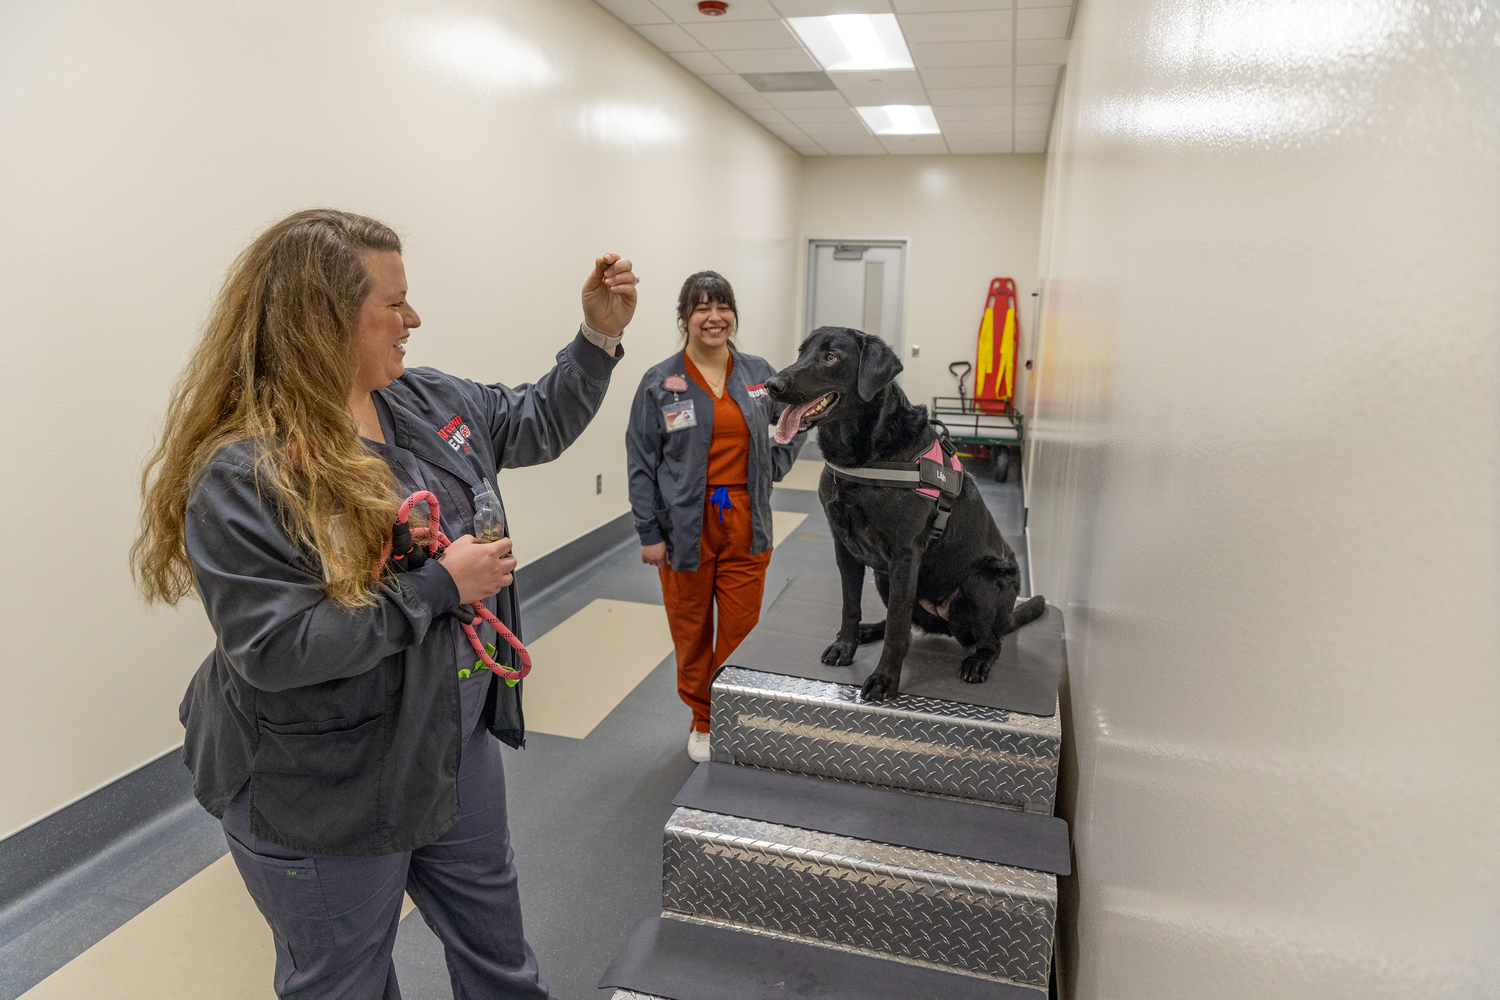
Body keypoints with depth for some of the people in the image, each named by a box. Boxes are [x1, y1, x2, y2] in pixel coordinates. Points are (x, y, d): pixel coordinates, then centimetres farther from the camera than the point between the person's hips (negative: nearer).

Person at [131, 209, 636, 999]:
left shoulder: (428, 402, -3)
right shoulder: (241, 476, -25)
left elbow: (536, 425, 11)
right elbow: (274, 650, -29)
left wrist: (600, 337, 0)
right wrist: (437, 587, -27)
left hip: (458, 741, 7)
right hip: (322, 797, -6)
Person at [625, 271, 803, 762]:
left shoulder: (759, 373, 4)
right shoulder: (659, 383, -4)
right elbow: (642, 463, -4)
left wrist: (773, 466, 4)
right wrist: (649, 533, -7)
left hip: (745, 523, 2)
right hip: (686, 526, -2)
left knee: (741, 626, 6)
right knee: (691, 627, 10)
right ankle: (702, 721, 30)